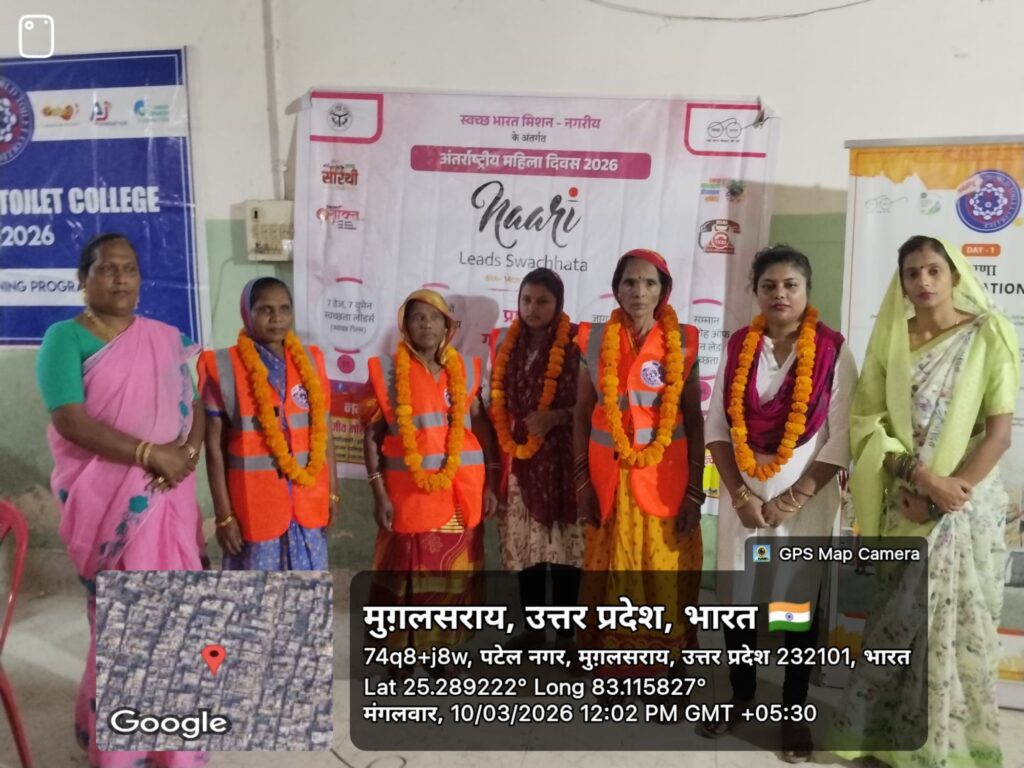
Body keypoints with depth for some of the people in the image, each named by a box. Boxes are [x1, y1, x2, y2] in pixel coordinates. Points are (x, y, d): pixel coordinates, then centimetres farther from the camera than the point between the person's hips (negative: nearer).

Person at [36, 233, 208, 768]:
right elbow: (70, 421, -16)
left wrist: (187, 451, -11)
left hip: (168, 494, 4)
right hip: (106, 499, -4)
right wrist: (151, 452, -19)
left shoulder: (166, 339, 10)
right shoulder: (65, 337, -6)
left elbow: (193, 406, 9)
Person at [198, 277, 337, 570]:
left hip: (308, 500, 4)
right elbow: (214, 448, -6)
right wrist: (223, 515, -7)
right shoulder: (225, 367, -8)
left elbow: (324, 434, 8)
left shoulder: (311, 362, 4)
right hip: (255, 504, -3)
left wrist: (332, 492, 8)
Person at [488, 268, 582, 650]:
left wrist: (555, 418, -17)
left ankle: (565, 632, 15)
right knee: (525, 542, 10)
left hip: (562, 457, -4)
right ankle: (532, 627, 24)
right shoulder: (507, 342, 9)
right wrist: (502, 450, 6)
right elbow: (498, 402, 13)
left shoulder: (577, 342, -5)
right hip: (520, 456, 4)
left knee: (564, 541, 1)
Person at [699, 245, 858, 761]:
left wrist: (793, 499, -12)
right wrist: (740, 494, -9)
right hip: (742, 495, 2)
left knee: (799, 602, 8)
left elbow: (841, 438, -7)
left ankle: (795, 711, 25)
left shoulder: (833, 351, -5)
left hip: (806, 500, -2)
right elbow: (716, 425, 0)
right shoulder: (738, 347, 2)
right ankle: (741, 694, 30)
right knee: (736, 598, 10)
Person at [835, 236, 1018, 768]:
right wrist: (922, 476, -15)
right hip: (903, 504, 2)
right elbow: (867, 422, -2)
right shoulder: (889, 338, 4)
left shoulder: (988, 333, -3)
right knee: (896, 621, 9)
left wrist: (948, 491, -14)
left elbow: (999, 429, -7)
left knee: (957, 626, 5)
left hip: (968, 502, -2)